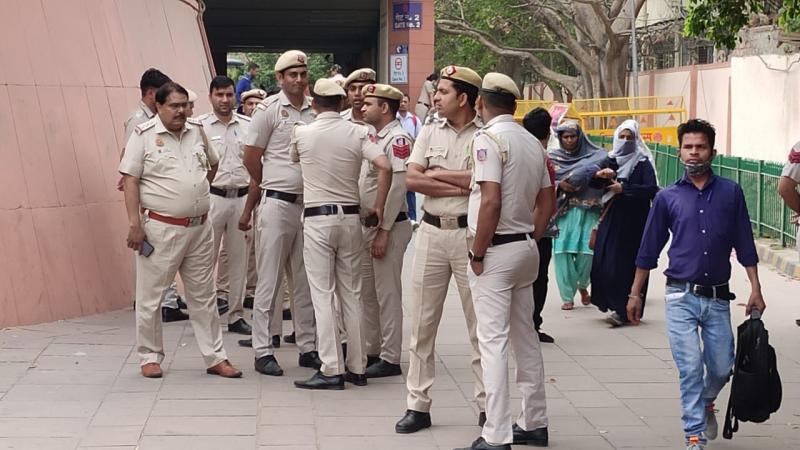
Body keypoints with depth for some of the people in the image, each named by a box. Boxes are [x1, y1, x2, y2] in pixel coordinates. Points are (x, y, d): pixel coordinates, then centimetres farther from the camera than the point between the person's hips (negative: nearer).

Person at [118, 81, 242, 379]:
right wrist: (134, 225, -16)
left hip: (199, 228, 5)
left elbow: (213, 163, 27)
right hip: (161, 229, -5)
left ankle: (215, 357, 18)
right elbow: (130, 181, -11)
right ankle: (150, 357, 17)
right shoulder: (144, 135, -8)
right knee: (150, 296, 3)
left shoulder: (196, 131, 9)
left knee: (203, 296, 11)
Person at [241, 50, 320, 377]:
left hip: (309, 204, 5)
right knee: (269, 280, 0)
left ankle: (308, 347, 19)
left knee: (306, 281, 11)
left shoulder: (315, 111, 8)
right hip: (277, 203, -5)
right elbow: (251, 157, -1)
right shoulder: (269, 110, -4)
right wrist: (272, 184, 8)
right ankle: (263, 351, 5)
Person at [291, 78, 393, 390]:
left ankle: (331, 370, -6)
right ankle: (356, 367, 13)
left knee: (323, 295, -2)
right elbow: (385, 166, -12)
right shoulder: (357, 133, -1)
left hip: (317, 218, -3)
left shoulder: (301, 133, -3)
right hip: (350, 216, 3)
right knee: (352, 293, 10)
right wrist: (378, 206, -2)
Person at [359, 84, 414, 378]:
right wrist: (369, 228, 13)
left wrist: (384, 231, -21)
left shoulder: (398, 139, -14)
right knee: (367, 293, 14)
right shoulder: (375, 138, 15)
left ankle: (390, 359, 2)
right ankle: (371, 351, 24)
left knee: (388, 294, -4)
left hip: (389, 227, -10)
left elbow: (397, 188, -20)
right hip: (368, 225, 10)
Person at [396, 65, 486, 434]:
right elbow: (412, 179, -3)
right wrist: (463, 186, -10)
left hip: (470, 234, -4)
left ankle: (487, 404, 13)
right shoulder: (429, 133, 8)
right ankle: (418, 406, 14)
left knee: (480, 324, 3)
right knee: (422, 323, 6)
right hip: (432, 232, 4)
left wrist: (438, 174, -8)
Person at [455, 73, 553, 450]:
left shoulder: (488, 138, -13)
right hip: (526, 248, 8)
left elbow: (491, 201, -21)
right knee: (525, 337, 16)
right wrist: (530, 238, 16)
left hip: (496, 249, -8)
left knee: (493, 340, -6)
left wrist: (478, 254, -15)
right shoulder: (533, 143, 10)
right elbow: (547, 201, 13)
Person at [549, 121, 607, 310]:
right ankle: (567, 296, 2)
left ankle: (582, 285, 22)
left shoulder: (594, 156, 7)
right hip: (563, 212, 1)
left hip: (587, 211, -1)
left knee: (586, 252, -8)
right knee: (562, 252, -8)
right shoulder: (553, 158, 9)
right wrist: (560, 185, -12)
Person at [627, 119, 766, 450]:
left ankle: (705, 404, 40)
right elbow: (649, 249, 9)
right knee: (690, 369, -6)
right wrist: (635, 294, 9)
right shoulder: (668, 197, 3)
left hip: (718, 298, 1)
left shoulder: (730, 192, 4)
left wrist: (755, 289, 2)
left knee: (721, 368, 8)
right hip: (682, 297, -1)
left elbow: (744, 245, 7)